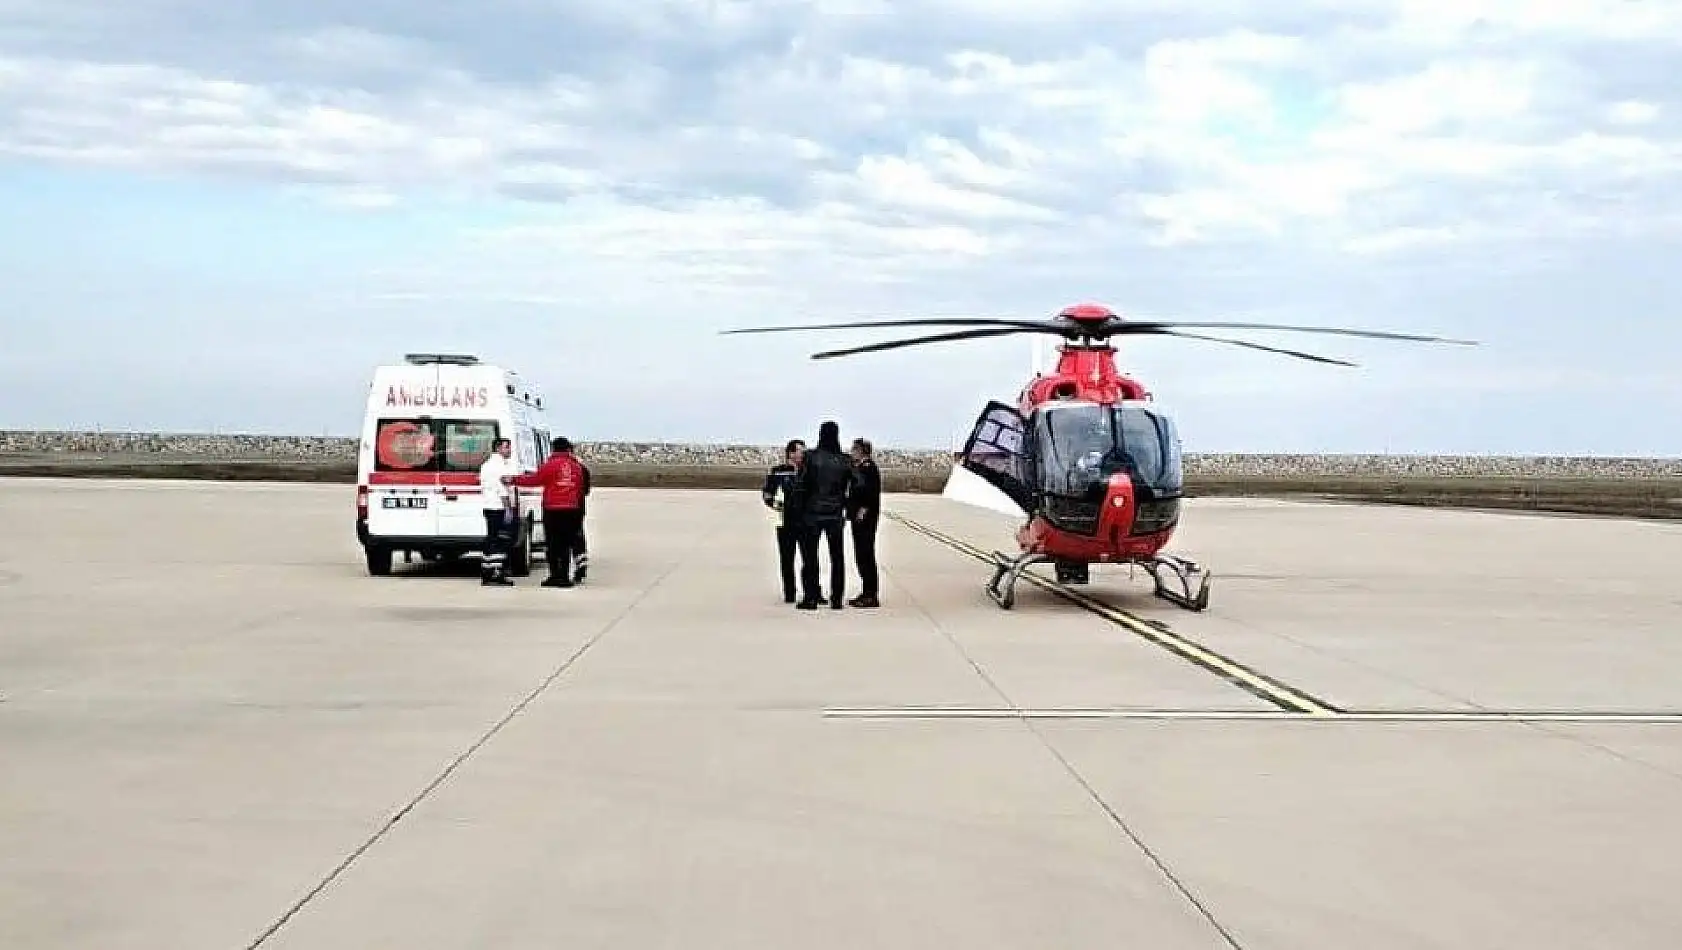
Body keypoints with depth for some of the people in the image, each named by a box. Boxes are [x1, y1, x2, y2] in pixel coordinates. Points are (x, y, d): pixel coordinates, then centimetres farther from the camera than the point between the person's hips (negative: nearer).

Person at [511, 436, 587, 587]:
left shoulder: (550, 464, -8)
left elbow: (534, 480, -6)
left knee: (552, 544, 2)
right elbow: (581, 489, 11)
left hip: (553, 509, -4)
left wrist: (514, 480, 4)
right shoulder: (577, 466, 7)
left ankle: (555, 576, -2)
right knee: (565, 544, 9)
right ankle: (564, 576, 7)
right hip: (572, 509, 4)